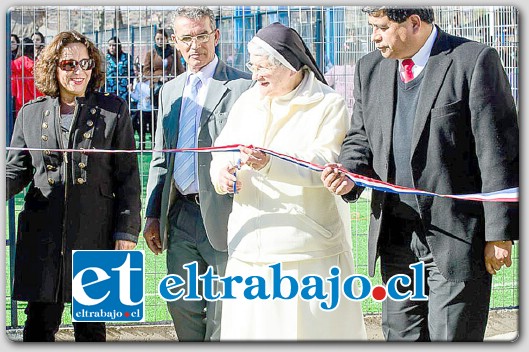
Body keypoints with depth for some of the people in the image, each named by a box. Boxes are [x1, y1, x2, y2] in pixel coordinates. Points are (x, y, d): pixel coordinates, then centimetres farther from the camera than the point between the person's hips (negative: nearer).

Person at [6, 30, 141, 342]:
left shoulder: (114, 110, 3)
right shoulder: (31, 114, 10)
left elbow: (128, 177, 2)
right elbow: (17, 171, 11)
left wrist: (127, 231, -4)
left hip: (95, 234, -2)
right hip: (42, 239, 2)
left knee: (91, 328, 7)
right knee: (39, 325, 3)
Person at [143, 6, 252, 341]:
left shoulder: (243, 86, -5)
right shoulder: (170, 91, 15)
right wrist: (153, 215, 13)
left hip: (222, 216, -6)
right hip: (179, 216, 6)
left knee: (224, 316, 0)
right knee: (182, 307, 11)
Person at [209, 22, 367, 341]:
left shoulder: (329, 104, -2)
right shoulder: (247, 102, 16)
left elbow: (327, 162, -15)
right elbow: (223, 149, 15)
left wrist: (272, 164, -30)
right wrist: (221, 170, -10)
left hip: (308, 248, -5)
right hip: (251, 248, 5)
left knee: (312, 327, -5)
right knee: (249, 326, 2)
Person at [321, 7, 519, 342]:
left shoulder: (475, 61, -9)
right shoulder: (370, 68, 10)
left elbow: (498, 154, -10)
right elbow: (361, 138, 18)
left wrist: (500, 233, -13)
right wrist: (349, 173, -6)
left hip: (456, 236, -6)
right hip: (396, 236, 6)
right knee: (401, 338, 11)